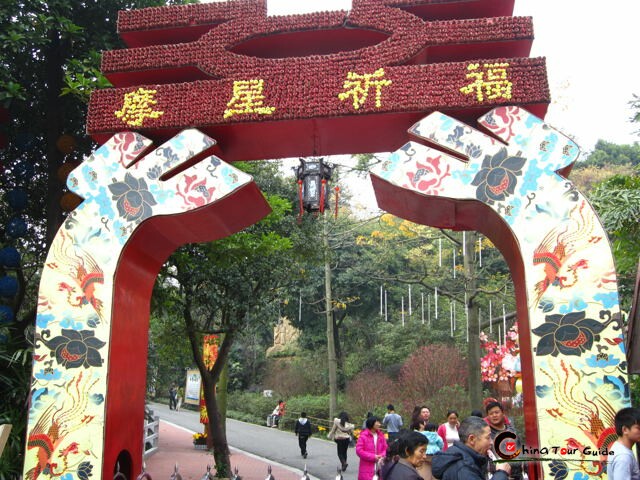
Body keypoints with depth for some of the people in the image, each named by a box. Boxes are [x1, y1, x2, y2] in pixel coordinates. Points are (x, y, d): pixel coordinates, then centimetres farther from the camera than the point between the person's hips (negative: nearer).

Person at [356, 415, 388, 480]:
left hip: (379, 469, 5)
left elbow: (385, 448, 12)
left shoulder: (381, 435, 7)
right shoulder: (363, 436, -10)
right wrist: (373, 457, -15)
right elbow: (359, 450, -13)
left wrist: (382, 456, -10)